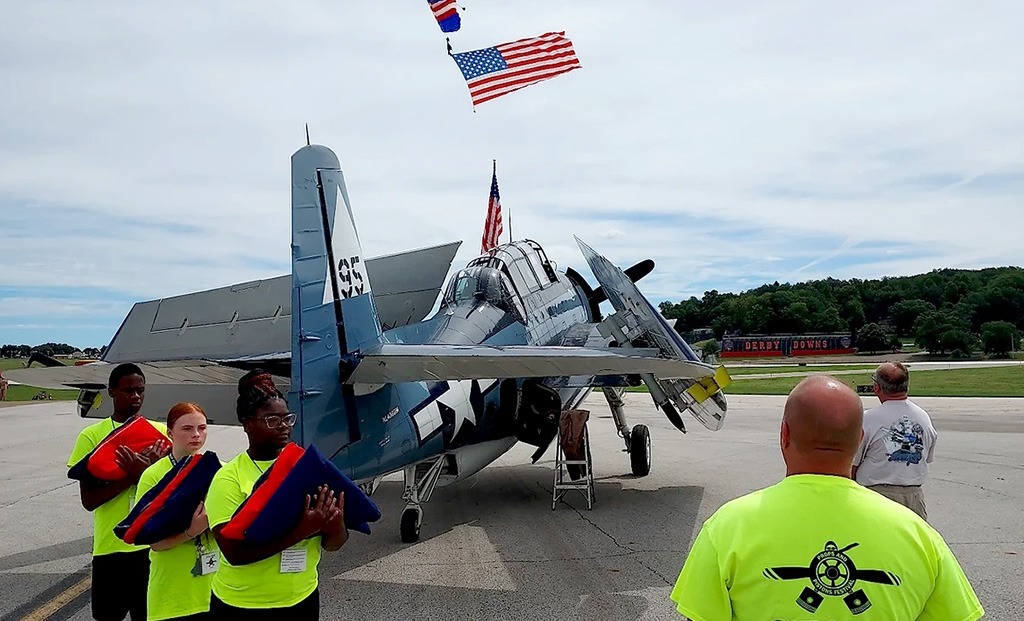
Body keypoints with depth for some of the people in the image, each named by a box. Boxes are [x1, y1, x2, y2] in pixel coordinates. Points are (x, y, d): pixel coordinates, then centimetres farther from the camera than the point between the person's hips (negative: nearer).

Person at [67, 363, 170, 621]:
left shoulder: (161, 432, 3)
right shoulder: (91, 436, -2)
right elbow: (89, 500, -7)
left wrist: (145, 472, -18)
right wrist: (132, 475, -20)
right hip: (111, 546, -1)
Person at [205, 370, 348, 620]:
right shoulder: (229, 478, -12)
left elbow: (332, 543, 1)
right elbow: (234, 552, -21)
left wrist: (336, 526, -21)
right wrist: (301, 530, -29)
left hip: (303, 599, 3)